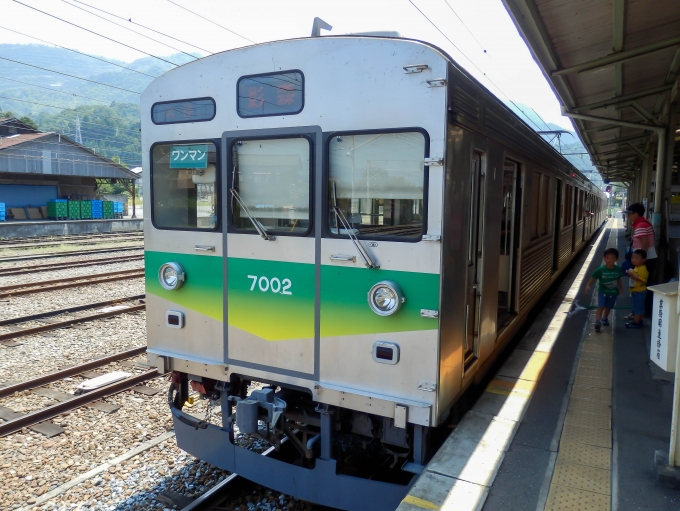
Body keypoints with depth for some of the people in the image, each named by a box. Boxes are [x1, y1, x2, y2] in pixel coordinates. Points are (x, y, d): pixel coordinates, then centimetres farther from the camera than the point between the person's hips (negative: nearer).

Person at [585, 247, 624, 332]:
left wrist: (621, 288, 11)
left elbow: (618, 279, 7)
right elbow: (593, 277, -14)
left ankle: (605, 318, 42)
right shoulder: (601, 269, -19)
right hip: (603, 291, -3)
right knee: (601, 306, -11)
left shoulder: (618, 269, -10)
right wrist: (588, 285, -24)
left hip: (613, 292, 3)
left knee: (608, 307, 19)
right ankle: (598, 321, -13)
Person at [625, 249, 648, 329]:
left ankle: (636, 323, -2)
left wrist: (632, 275, -31)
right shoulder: (636, 268, 11)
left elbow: (641, 279, -30)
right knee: (639, 307, 17)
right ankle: (639, 321, 26)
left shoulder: (642, 269, -21)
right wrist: (630, 274, 9)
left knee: (637, 307, -6)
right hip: (636, 291, 11)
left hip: (639, 291, -10)